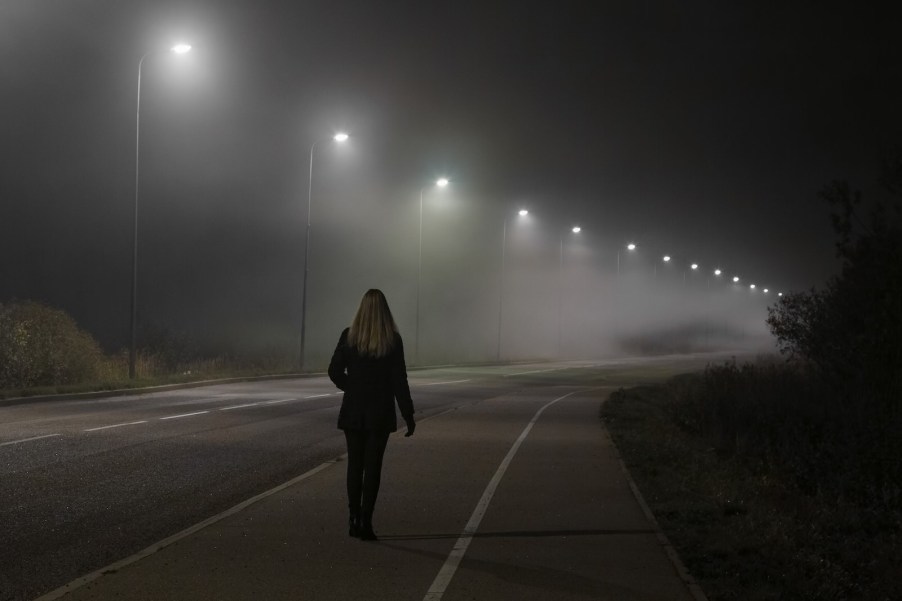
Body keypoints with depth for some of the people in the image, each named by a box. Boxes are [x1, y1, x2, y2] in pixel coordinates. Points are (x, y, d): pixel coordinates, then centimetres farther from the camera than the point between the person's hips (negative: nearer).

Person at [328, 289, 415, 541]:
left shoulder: (349, 336, -4)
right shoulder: (392, 340, -8)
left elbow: (334, 372, -2)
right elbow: (399, 380, -8)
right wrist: (408, 415, -1)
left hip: (353, 410, 2)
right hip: (380, 412, -2)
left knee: (355, 464, 12)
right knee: (373, 466, 2)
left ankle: (354, 519, 13)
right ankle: (365, 522, -2)